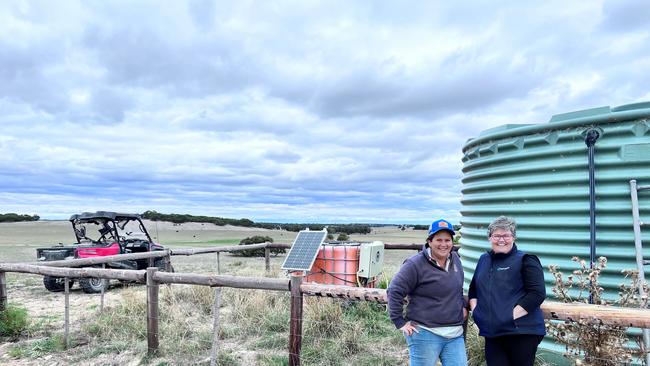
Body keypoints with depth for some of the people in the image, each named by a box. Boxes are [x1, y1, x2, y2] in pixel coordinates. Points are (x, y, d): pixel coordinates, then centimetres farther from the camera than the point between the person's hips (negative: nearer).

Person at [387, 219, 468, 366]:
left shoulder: (455, 259, 8)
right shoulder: (416, 264, -15)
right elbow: (394, 291, -14)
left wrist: (463, 306, 16)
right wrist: (400, 322, -14)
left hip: (455, 334, 6)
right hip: (425, 334, -6)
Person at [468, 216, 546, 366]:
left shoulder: (525, 260, -4)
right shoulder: (484, 260, 13)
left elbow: (538, 293, -13)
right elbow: (473, 288, 23)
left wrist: (513, 314, -18)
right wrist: (475, 309, 7)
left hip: (522, 332, -5)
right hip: (492, 334, 5)